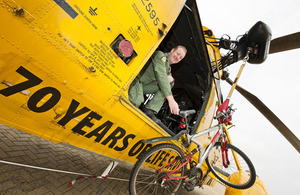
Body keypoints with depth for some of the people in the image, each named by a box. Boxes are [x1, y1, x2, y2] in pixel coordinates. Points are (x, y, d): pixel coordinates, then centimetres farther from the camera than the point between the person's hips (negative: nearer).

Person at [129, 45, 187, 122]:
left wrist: (170, 81, -7)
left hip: (144, 85, 9)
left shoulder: (168, 68, 17)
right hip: (135, 79, -9)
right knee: (135, 103, -37)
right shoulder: (160, 55, -10)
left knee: (168, 84, -8)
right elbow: (161, 76, -24)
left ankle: (148, 110, -18)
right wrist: (171, 100, -30)